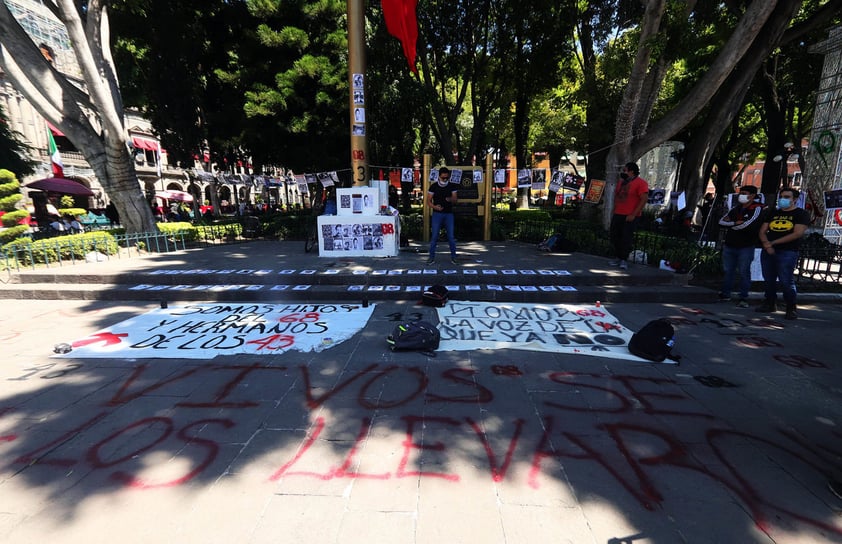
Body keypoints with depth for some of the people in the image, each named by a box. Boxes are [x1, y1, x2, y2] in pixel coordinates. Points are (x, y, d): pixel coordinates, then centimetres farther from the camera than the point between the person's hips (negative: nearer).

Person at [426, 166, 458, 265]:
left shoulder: (452, 186, 3)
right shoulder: (433, 186, -1)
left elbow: (455, 200, 0)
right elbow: (428, 201, -2)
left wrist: (450, 199, -24)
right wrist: (434, 207, -22)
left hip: (449, 214, 1)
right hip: (437, 214, -1)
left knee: (451, 236, 2)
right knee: (434, 236, 0)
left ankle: (453, 256, 14)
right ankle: (432, 257, 8)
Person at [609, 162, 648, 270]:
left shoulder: (641, 183, -8)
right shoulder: (621, 182, 15)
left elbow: (644, 199, -14)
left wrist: (633, 215, -18)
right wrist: (614, 212, 13)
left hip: (630, 217, -7)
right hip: (617, 215, 7)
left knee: (626, 238, -4)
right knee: (615, 237, 8)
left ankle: (624, 259, 5)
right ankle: (617, 257, 20)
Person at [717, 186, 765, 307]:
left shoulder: (757, 209, -6)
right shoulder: (735, 208, 12)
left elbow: (747, 225, -21)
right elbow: (721, 221, 4)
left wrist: (731, 225, -5)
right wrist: (735, 223, -12)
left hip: (746, 247, -5)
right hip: (729, 246, 6)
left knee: (744, 273, 0)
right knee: (727, 271, 11)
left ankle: (743, 298, 7)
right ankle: (725, 294, 21)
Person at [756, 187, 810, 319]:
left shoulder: (802, 214, 3)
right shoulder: (772, 213, 17)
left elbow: (797, 233, -9)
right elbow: (763, 231, 10)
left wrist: (773, 242, -9)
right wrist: (766, 244, -9)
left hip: (787, 253, -5)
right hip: (768, 252, 5)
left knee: (786, 281, -8)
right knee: (769, 280, 8)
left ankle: (791, 308, 3)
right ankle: (770, 304, 19)